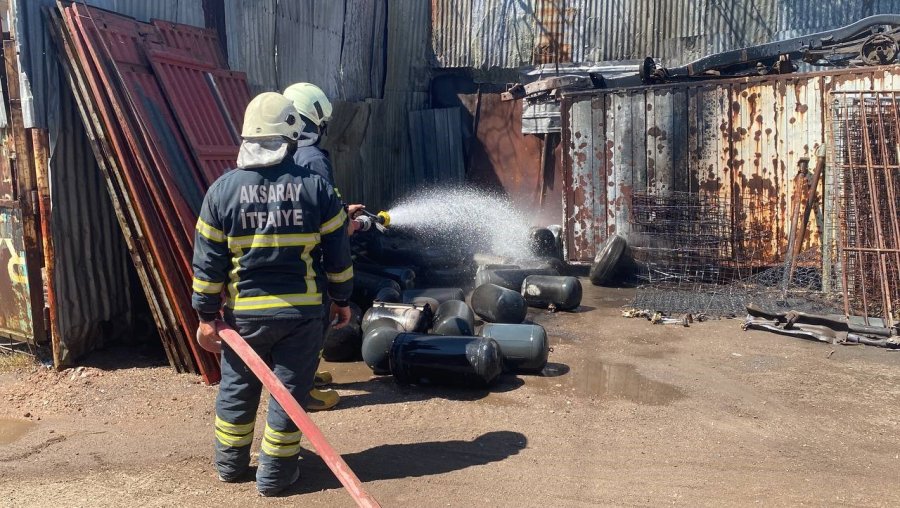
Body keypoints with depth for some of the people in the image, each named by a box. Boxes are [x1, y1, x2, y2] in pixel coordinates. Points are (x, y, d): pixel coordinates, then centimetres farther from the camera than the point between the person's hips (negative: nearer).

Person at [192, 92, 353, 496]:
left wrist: (207, 315, 5)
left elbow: (208, 262, -3)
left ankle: (230, 462, 34)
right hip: (304, 311, -1)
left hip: (245, 312, 1)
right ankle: (274, 473, 19)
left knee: (237, 388, 20)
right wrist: (342, 300, 11)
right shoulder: (316, 187, -6)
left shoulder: (222, 189, -5)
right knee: (289, 391, 10)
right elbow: (337, 253, -1)